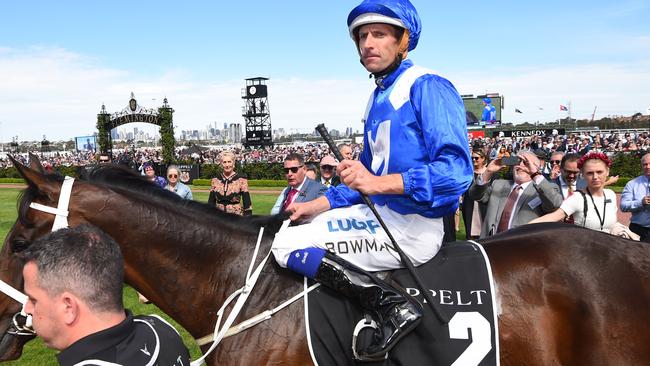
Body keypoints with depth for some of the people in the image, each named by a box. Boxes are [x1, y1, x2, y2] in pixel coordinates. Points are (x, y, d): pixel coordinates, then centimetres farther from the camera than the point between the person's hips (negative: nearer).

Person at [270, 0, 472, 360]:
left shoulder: (427, 87, -12)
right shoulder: (377, 97, 16)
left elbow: (455, 171, -23)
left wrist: (378, 182, -30)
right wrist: (316, 206, 11)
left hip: (412, 226, -10)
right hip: (381, 213, 10)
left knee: (288, 246, -15)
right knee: (291, 228, 21)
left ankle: (394, 305, -14)